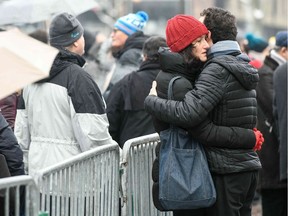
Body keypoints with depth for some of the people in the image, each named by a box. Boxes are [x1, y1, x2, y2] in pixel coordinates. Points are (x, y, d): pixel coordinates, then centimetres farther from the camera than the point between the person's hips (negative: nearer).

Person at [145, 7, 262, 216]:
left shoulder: (218, 70, -17)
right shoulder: (243, 65, 14)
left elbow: (188, 114, -28)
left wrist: (151, 100, -14)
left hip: (226, 170, -9)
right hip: (249, 165, 9)